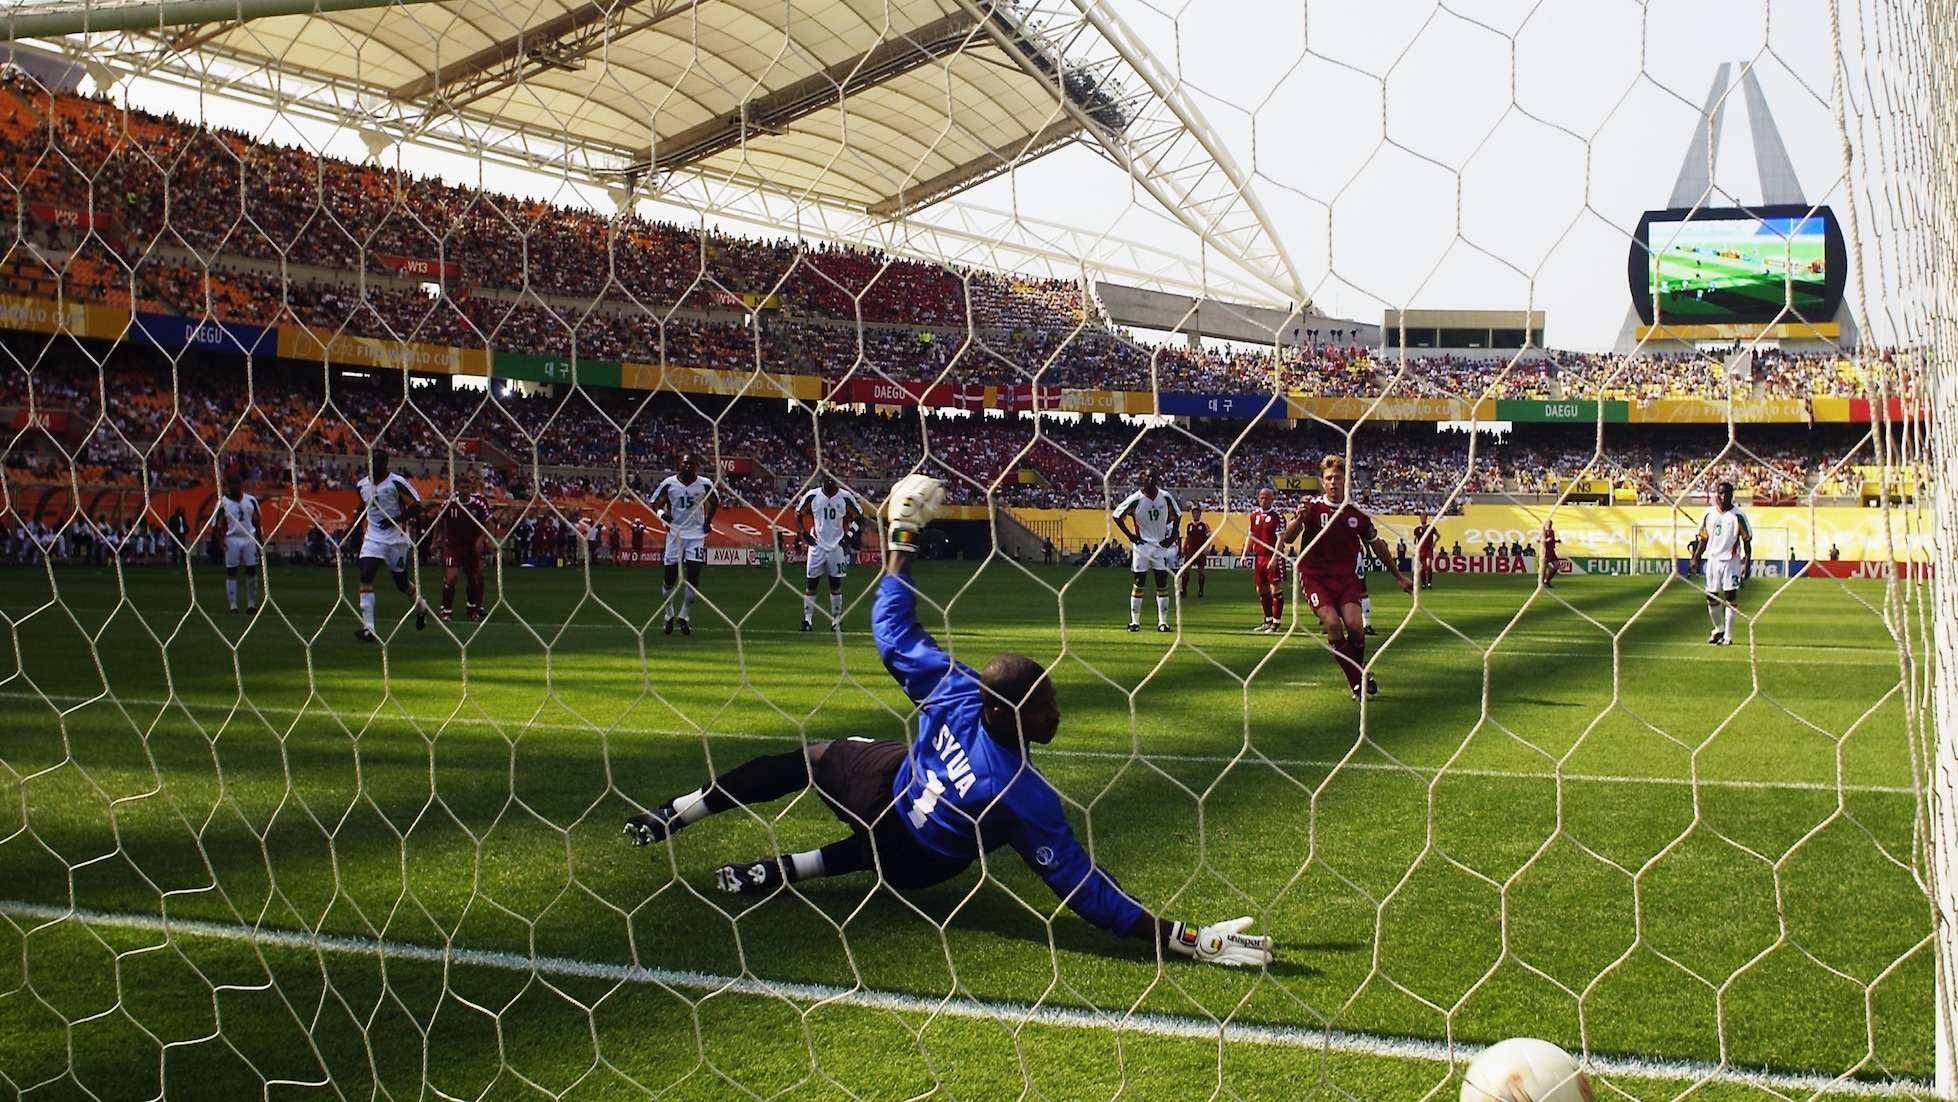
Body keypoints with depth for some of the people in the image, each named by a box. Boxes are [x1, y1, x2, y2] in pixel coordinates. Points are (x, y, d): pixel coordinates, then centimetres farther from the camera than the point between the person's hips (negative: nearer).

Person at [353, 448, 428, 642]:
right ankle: (368, 628, -20)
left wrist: (396, 519, -22)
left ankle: (420, 608, 43)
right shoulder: (362, 485, 6)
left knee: (401, 582, 9)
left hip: (396, 537, -4)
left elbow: (416, 505, -11)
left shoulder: (397, 482, -11)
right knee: (365, 576, -16)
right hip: (373, 537, 4)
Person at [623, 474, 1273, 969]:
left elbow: (893, 629, -16)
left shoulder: (954, 691, -30)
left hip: (883, 786, 1)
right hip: (914, 865, -1)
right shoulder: (1025, 796, -39)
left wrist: (903, 536, -5)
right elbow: (1086, 892, -37)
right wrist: (1184, 938, -39)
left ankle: (669, 817, 37)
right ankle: (776, 872, 25)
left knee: (808, 759, 29)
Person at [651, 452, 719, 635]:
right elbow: (656, 503, 5)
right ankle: (669, 615, 23)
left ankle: (683, 616, 6)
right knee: (670, 577, 4)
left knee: (693, 576, -7)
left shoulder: (705, 485, -5)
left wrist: (708, 521, 4)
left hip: (697, 534, 0)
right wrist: (662, 513, -16)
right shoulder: (669, 483, -7)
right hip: (675, 533, 0)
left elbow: (715, 501, 14)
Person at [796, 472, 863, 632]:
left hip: (837, 546, 0)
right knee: (811, 583, 1)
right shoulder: (812, 496, -4)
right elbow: (798, 514, 8)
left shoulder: (845, 497, -4)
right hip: (817, 545, 0)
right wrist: (804, 534, -2)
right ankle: (807, 620, 6)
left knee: (836, 584, 3)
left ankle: (836, 620, 9)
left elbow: (857, 517, 8)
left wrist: (848, 536, -1)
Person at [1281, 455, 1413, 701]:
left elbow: (1377, 546, 16)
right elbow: (1287, 539, -17)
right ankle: (1357, 681, -7)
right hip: (1314, 577, -2)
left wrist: (1399, 577, 22)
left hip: (1345, 578, 2)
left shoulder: (1357, 514, 2)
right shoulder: (1313, 507, -6)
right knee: (1332, 623, -22)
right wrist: (1300, 518, -36)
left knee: (1354, 625, -18)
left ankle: (1361, 670, 12)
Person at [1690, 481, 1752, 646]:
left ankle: (1728, 636, 1)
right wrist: (1696, 560, 7)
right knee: (1711, 598, 10)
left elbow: (1747, 540, -5)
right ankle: (1719, 629, 31)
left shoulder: (1738, 515, -7)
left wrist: (1747, 564, -11)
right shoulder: (1708, 514, 6)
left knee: (1730, 598, -3)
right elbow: (1703, 539, 12)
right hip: (1712, 559, 4)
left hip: (1731, 560, -4)